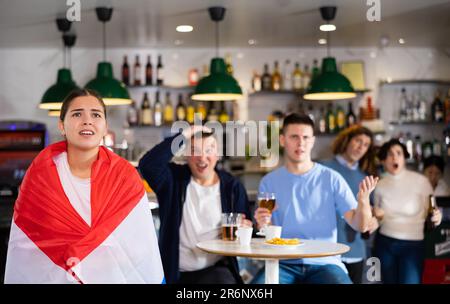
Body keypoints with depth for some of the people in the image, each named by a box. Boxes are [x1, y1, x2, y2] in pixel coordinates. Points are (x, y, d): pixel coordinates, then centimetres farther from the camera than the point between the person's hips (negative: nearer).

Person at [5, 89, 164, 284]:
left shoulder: (125, 177, -11)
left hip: (114, 276, 0)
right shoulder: (39, 174, -10)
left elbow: (142, 248, -14)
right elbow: (24, 246, -10)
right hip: (51, 277, 0)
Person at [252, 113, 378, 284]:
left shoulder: (331, 178, 3)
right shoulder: (269, 182, 6)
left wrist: (363, 201, -22)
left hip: (324, 263, 0)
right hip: (284, 264, 0)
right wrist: (262, 225, -13)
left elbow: (360, 226, -1)